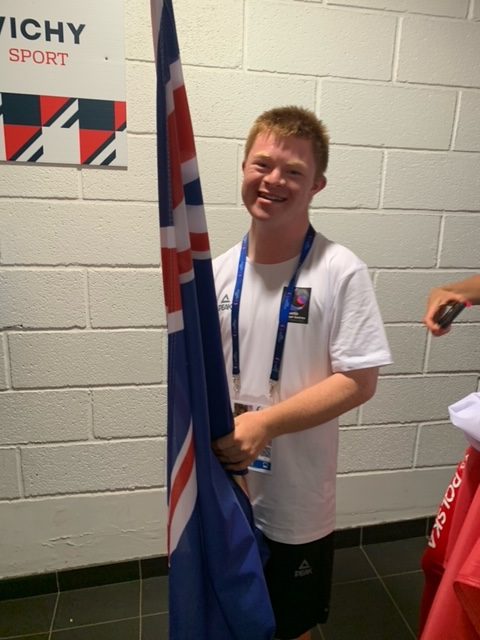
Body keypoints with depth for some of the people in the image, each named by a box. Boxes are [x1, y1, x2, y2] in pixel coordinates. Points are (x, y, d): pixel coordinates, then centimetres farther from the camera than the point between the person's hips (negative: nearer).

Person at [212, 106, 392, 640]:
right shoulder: (220, 270, -4)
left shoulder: (340, 272, -18)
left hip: (297, 500, -3)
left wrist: (263, 423, -24)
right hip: (223, 487, 4)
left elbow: (358, 382, -17)